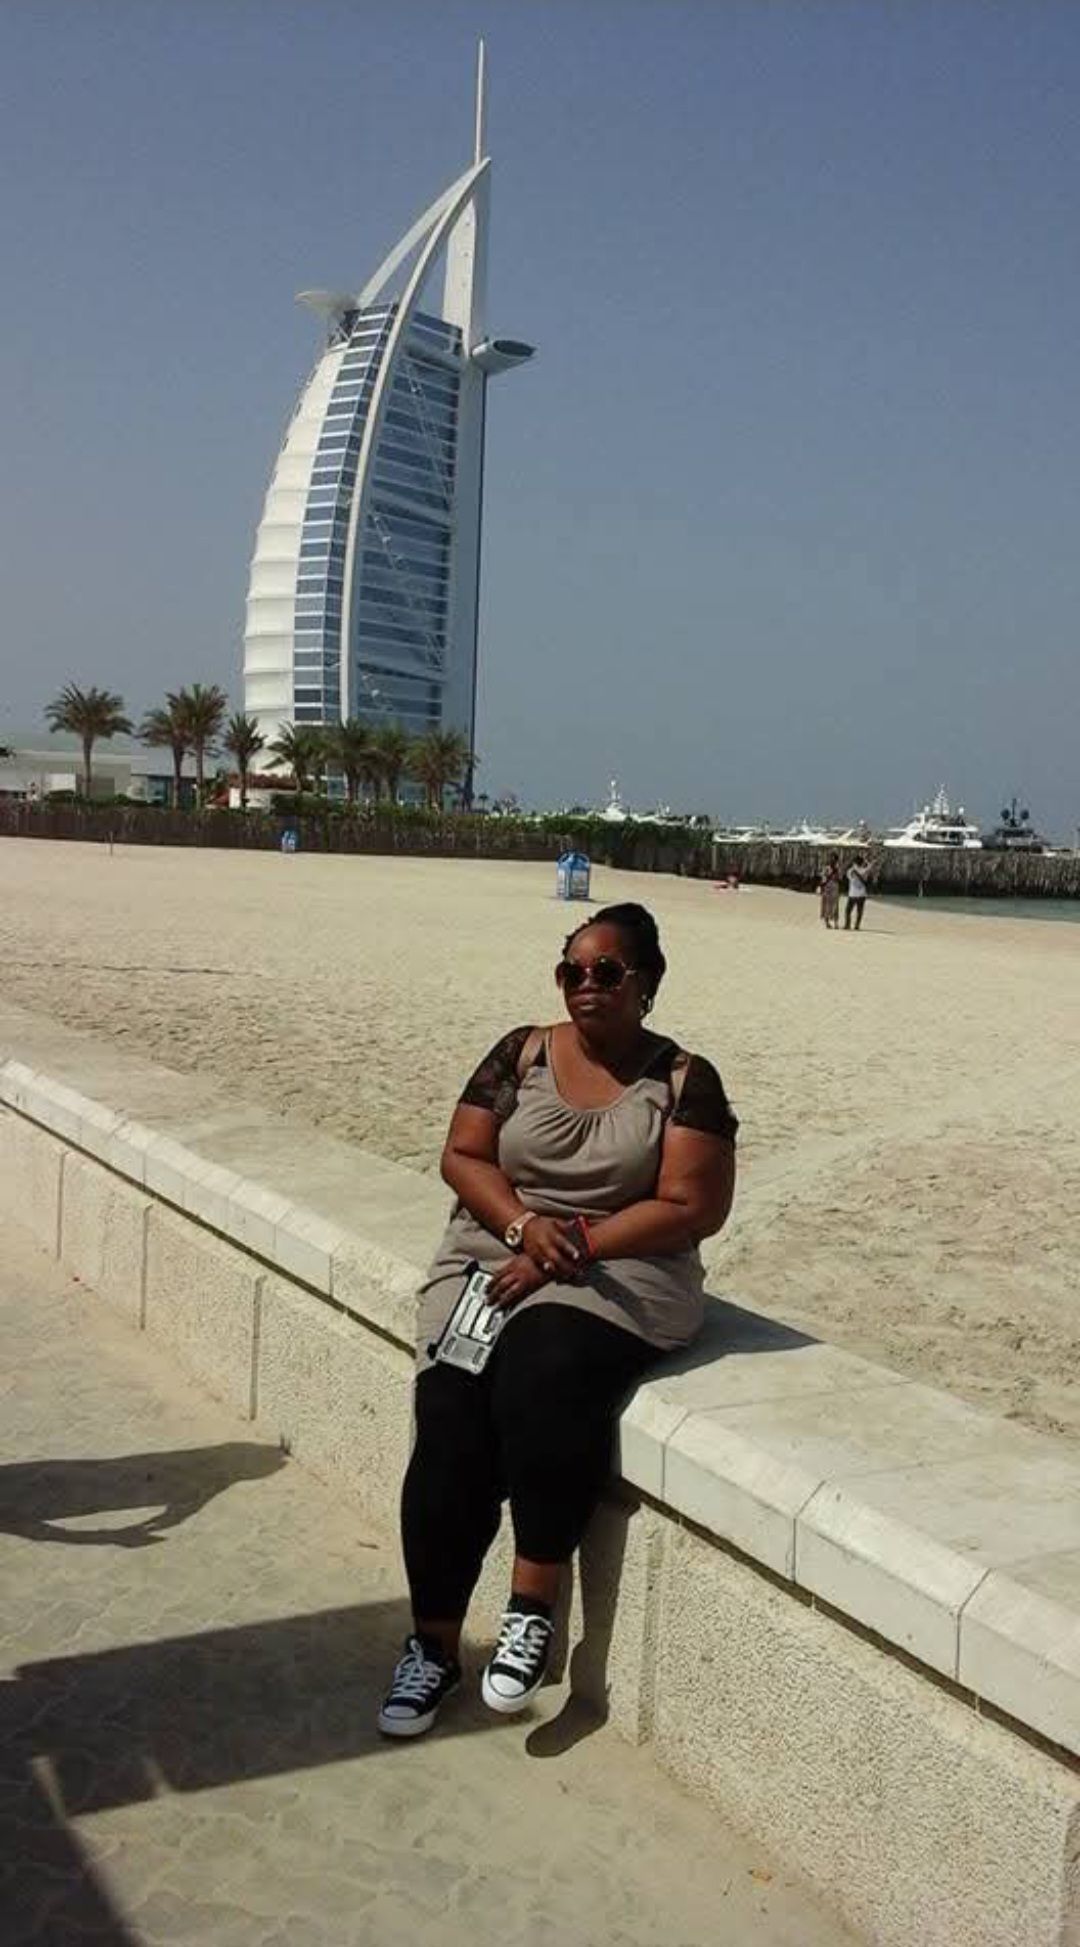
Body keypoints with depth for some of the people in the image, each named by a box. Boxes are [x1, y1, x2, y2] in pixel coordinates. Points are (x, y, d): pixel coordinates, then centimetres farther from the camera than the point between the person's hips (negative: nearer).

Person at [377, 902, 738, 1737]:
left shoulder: (685, 1080, 0)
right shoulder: (521, 1053, 9)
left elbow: (690, 1208, -7)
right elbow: (462, 1156, 5)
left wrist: (571, 1246, -15)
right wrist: (523, 1224, -14)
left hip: (617, 1272, -2)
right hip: (494, 1257, 3)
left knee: (543, 1380, -32)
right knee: (451, 1418, -21)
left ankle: (534, 1606, -12)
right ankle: (434, 1641, -4)